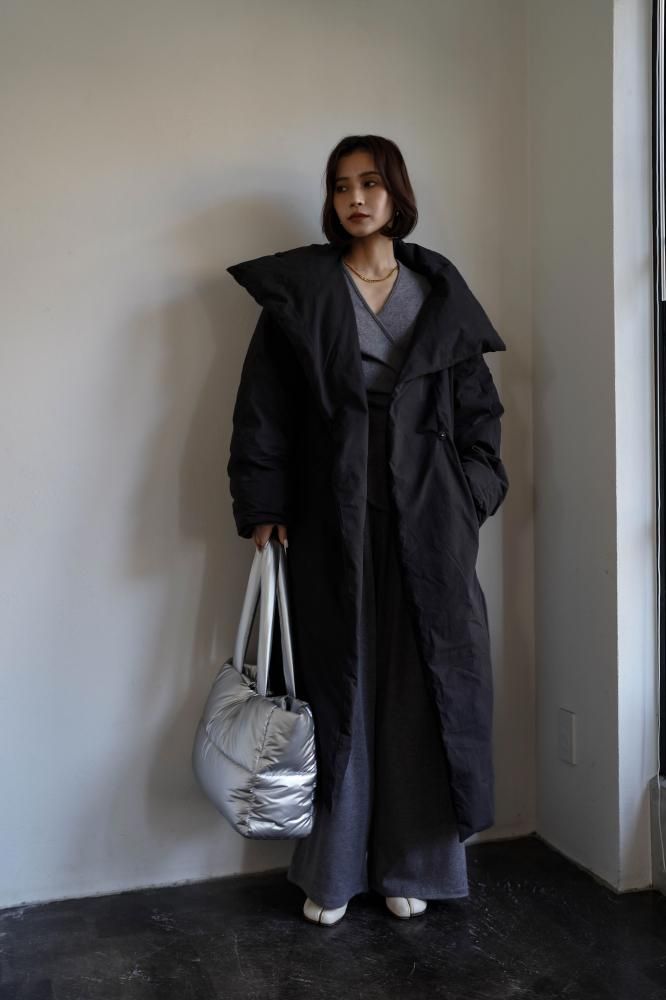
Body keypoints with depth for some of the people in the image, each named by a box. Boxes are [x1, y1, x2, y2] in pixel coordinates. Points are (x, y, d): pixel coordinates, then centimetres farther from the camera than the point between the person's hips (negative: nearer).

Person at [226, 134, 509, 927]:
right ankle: (331, 871, 20)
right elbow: (263, 408, 0)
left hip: (427, 520, 2)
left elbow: (477, 404, 11)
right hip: (332, 518, -1)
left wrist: (472, 498, 2)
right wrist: (262, 507, -7)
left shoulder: (439, 291, 9)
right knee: (336, 686, 4)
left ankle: (411, 863, 22)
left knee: (425, 687, 5)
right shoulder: (298, 291, 3)